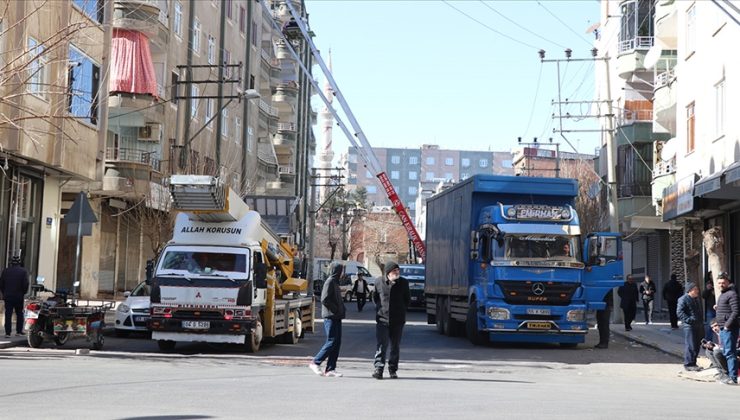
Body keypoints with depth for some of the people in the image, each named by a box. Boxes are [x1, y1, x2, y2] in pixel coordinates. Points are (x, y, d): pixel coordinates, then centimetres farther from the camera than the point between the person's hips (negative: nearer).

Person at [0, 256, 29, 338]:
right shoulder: (23, 271, -6)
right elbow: (25, 284, -10)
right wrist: (23, 292, 7)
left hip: (7, 296, 1)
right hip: (19, 297, -1)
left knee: (8, 314, 2)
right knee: (19, 314, 12)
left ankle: (8, 332, -4)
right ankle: (19, 331, 12)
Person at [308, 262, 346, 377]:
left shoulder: (335, 282, 19)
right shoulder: (329, 282, -11)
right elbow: (324, 299, -19)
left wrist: (341, 310, 9)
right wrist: (336, 310, -14)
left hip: (336, 317, 9)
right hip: (330, 317, -9)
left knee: (337, 343, 6)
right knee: (331, 342, -9)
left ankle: (330, 369, 7)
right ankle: (315, 363, -1)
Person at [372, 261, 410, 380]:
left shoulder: (403, 283, 3)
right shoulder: (379, 282, 1)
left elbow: (407, 300, 13)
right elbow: (375, 298, 15)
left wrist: (401, 309, 8)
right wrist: (380, 308, 7)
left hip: (398, 320, 2)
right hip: (382, 319, -1)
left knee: (395, 346, 8)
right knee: (381, 344, -11)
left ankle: (393, 370, 16)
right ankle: (378, 368, -12)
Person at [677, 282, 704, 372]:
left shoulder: (696, 299, 21)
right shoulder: (683, 299, -9)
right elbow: (679, 312, -16)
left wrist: (701, 322, 22)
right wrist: (688, 320, -23)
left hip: (698, 326, 9)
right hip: (689, 326, -9)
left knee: (697, 346, 11)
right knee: (690, 346, -10)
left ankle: (693, 363, 19)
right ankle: (688, 364, -6)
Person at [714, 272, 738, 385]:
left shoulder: (731, 294, -11)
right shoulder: (722, 295, 20)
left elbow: (735, 311, -19)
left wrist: (727, 325, -19)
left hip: (729, 329, -10)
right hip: (723, 329, 10)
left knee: (730, 353, -9)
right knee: (725, 353, 14)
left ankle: (733, 378, -8)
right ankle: (729, 375, 20)